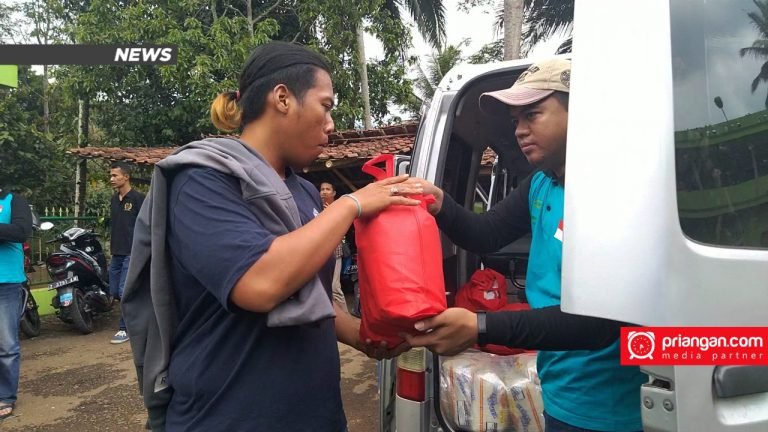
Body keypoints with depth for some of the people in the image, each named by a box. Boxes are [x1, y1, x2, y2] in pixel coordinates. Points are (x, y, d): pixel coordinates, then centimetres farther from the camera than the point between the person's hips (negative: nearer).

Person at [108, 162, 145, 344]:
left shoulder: (138, 198, -9)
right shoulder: (114, 199, 14)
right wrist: (112, 245, 18)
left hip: (132, 253, -8)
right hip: (116, 253, 8)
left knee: (125, 292, -8)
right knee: (114, 292, 10)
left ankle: (125, 329, 4)